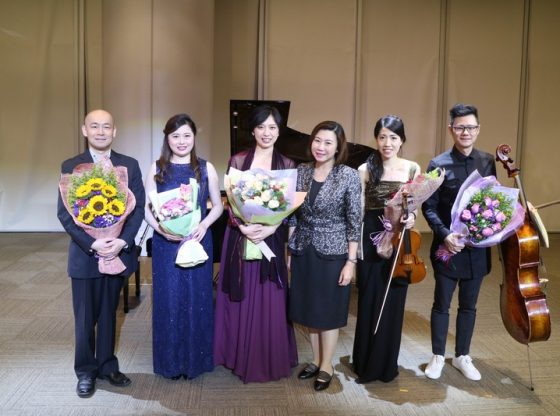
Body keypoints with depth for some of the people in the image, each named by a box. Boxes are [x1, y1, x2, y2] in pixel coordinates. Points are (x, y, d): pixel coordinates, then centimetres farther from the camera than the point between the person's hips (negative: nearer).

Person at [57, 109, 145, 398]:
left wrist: (123, 241, -15)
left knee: (109, 315, 15)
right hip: (84, 254, -1)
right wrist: (92, 243, -17)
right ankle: (86, 372, 26)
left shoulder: (130, 165, 2)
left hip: (119, 252, 1)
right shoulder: (70, 166, -1)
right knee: (85, 319, 9)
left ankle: (107, 366, 30)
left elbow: (139, 207, -1)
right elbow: (64, 213, -6)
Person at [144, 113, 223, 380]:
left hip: (197, 242, 0)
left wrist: (204, 225, -12)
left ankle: (196, 358, 24)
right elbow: (147, 208, 1)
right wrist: (161, 228, -17)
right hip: (165, 243, 0)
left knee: (197, 299, 7)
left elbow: (218, 205, 6)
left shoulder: (205, 168, 2)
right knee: (168, 300, 5)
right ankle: (171, 361, 21)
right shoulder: (157, 168, 2)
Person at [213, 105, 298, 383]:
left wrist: (271, 228, -16)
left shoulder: (287, 165, 4)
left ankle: (269, 360, 20)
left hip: (272, 238, 0)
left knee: (269, 299, 5)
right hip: (240, 235, 0)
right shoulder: (237, 160, 3)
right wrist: (242, 226, -17)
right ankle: (240, 357, 23)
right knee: (241, 298, 7)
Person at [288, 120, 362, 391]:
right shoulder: (301, 172, 1)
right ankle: (315, 360, 33)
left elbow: (354, 222, -9)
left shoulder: (349, 176, -10)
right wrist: (289, 249, 6)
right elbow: (293, 215, 6)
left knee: (329, 310, 8)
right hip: (304, 251, 4)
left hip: (333, 252, -4)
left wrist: (351, 261, -11)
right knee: (309, 309, 14)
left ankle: (327, 366, 26)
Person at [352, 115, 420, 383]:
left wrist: (411, 218, -14)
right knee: (369, 303, 6)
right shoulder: (365, 169, -2)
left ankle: (387, 364, 26)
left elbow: (415, 206, 9)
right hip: (371, 240, -1)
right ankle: (366, 364, 24)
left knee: (393, 303, 9)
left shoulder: (412, 169, 2)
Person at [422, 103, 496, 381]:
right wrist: (444, 234, -22)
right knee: (442, 304, 10)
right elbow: (428, 208, -9)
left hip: (478, 247, 4)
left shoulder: (487, 162, 3)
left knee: (469, 305, 15)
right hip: (447, 247, -3)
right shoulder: (438, 165, -9)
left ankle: (462, 356, 32)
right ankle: (438, 356, 27)